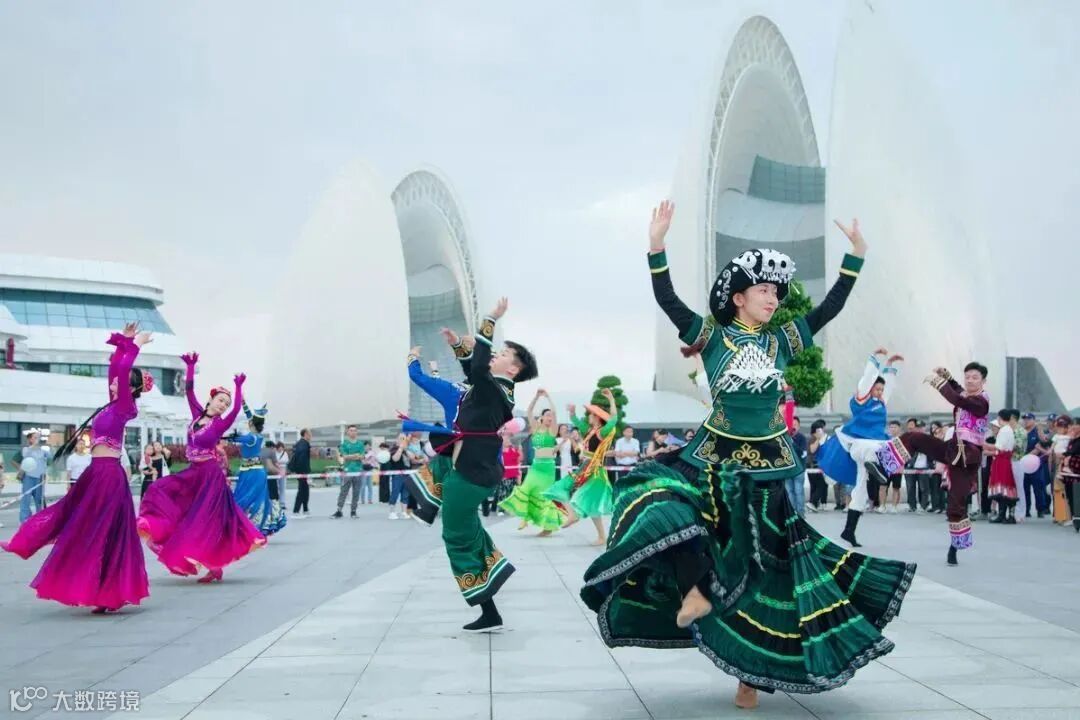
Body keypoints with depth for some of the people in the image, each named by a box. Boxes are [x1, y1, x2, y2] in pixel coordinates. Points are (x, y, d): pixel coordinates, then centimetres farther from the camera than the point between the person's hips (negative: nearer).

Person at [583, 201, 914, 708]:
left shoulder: (783, 340, 4)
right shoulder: (711, 336, -3)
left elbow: (831, 306, 5)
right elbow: (667, 300, -13)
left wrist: (855, 255, 3)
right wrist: (656, 244, -22)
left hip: (768, 465, 2)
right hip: (714, 459, -1)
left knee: (763, 566, 5)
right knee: (657, 501, -30)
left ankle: (753, 671, 18)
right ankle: (696, 590, -17)